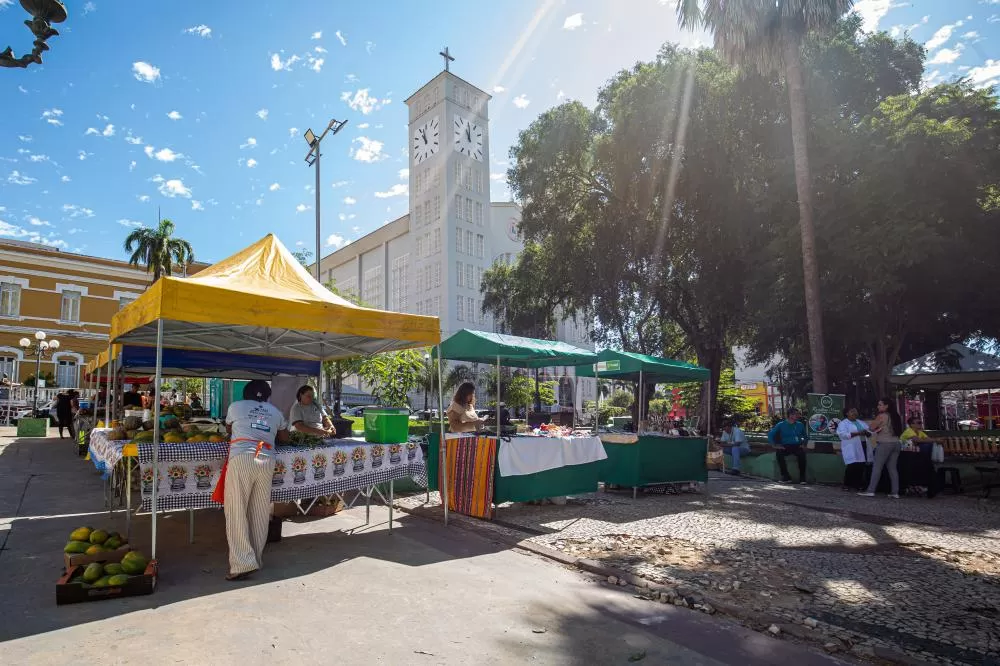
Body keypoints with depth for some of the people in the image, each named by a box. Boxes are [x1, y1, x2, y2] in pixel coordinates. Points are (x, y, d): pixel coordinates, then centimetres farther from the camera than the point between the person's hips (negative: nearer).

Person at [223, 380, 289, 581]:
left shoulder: (236, 406, 15)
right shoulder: (275, 412, 21)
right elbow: (284, 438, 32)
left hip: (241, 458, -3)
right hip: (266, 461, 3)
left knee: (237, 512, -1)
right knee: (260, 512, 10)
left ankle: (243, 562, -7)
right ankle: (256, 558, 18)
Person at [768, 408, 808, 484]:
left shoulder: (800, 425, 13)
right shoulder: (781, 425, 4)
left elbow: (805, 436, 25)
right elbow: (770, 435, 1)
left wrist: (803, 444, 7)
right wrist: (776, 445, -9)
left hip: (797, 446, 1)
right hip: (785, 447, -1)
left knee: (802, 453, -33)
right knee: (779, 453, -32)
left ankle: (802, 477, -21)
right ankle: (786, 477, -24)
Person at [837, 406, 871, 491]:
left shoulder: (862, 423, 21)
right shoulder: (843, 423, -1)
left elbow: (870, 432, 17)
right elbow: (843, 434, -16)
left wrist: (866, 432, -7)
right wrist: (857, 433, -21)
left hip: (862, 447, 6)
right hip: (851, 449, -6)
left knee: (861, 467, 4)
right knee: (852, 466, -12)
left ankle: (858, 484, 14)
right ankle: (847, 485, -1)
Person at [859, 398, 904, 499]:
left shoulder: (882, 416, -8)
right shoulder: (896, 416, 11)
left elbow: (872, 428, -4)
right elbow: (900, 430, 20)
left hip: (885, 444, -7)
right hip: (896, 443, 7)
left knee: (877, 467, -5)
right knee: (893, 468, 8)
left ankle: (871, 490, -7)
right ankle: (895, 492, 5)